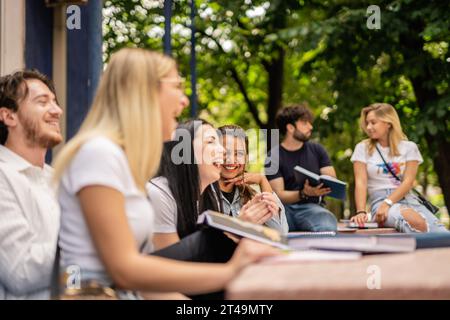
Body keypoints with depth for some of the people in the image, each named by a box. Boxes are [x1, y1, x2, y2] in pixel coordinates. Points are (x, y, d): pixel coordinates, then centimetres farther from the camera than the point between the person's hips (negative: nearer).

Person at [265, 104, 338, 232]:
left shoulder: (316, 150, 13)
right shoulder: (274, 156, 3)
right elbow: (279, 194, -5)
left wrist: (320, 189, -17)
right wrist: (304, 194, -24)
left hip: (311, 207, 2)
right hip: (285, 207, -1)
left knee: (328, 226, -35)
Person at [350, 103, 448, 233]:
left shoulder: (409, 147, 12)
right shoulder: (363, 148, 10)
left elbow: (408, 182, 1)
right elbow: (361, 183, -1)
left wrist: (387, 203, -15)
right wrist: (361, 212, -17)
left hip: (408, 199, 3)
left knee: (441, 234, -26)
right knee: (415, 222, -36)